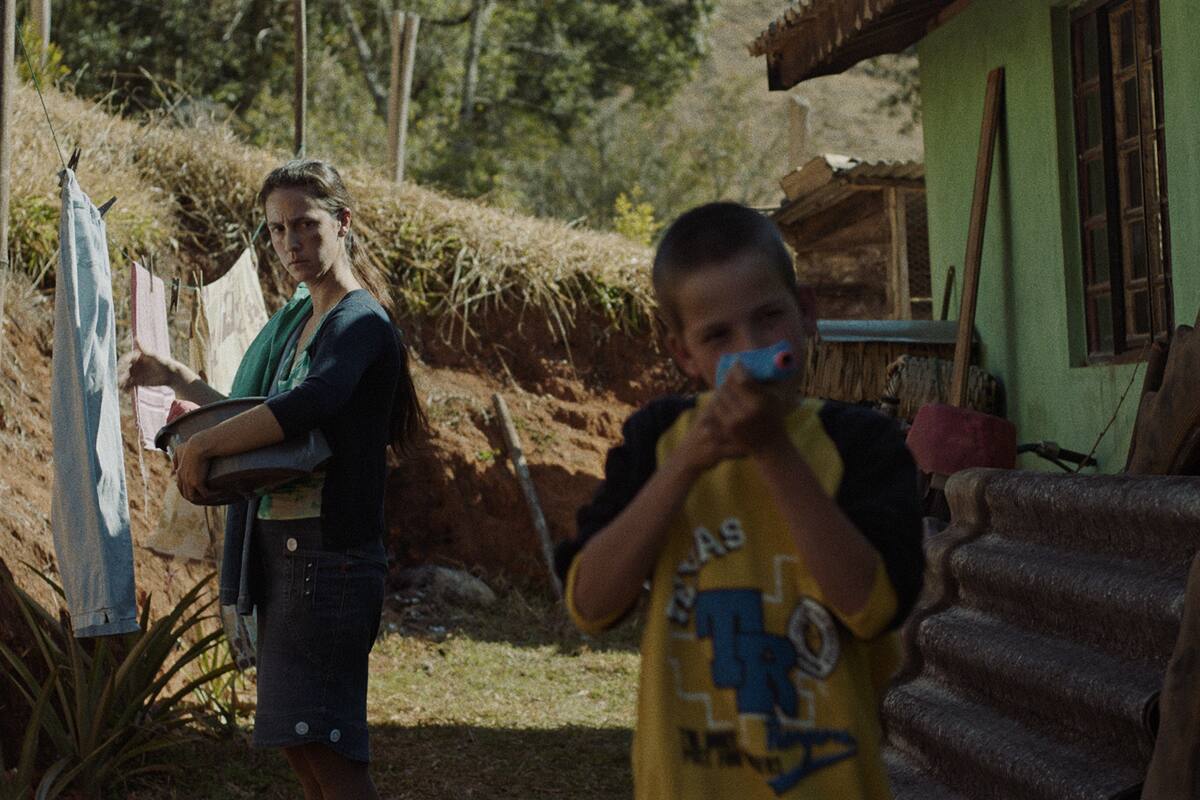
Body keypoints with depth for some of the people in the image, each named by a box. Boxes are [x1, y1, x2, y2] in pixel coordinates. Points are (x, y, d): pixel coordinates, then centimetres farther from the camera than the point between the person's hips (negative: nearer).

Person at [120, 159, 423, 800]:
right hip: (283, 550, 10)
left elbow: (309, 404, -31)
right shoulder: (297, 324, 17)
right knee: (298, 742, 13)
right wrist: (178, 380, 22)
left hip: (329, 554, -10)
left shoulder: (361, 322, -11)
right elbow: (263, 423, 27)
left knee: (320, 740, -14)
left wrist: (202, 444, -23)